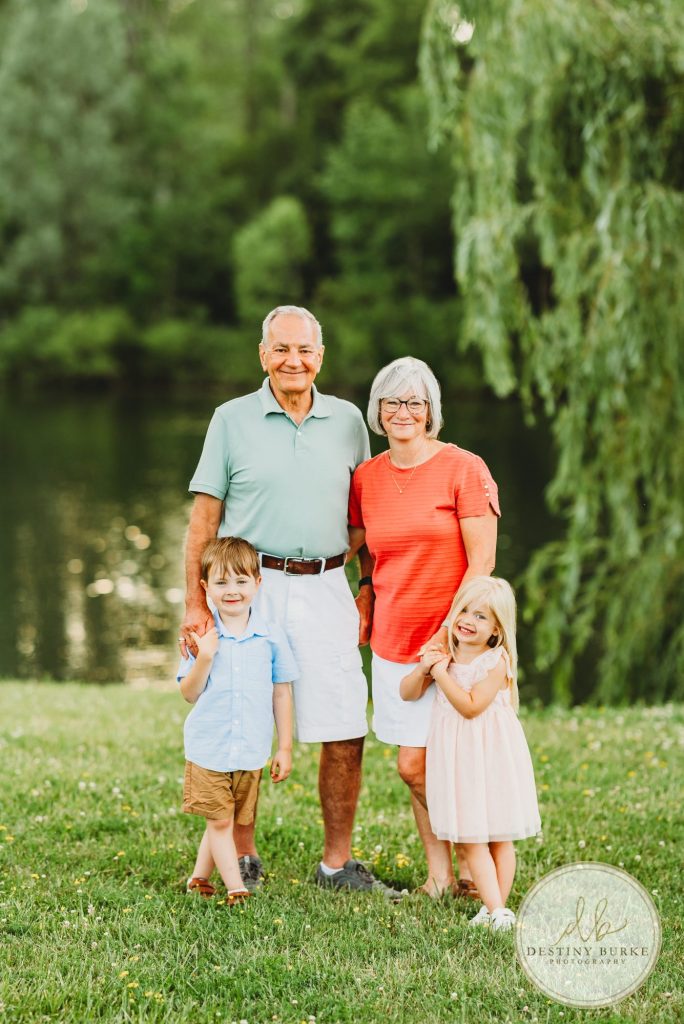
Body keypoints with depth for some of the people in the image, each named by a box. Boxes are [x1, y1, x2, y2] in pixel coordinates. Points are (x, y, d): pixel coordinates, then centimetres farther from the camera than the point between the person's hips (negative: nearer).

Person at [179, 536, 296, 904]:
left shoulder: (271, 637, -2)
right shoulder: (201, 637, -4)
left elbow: (281, 694, 4)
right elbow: (189, 693, -2)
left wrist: (285, 748, 4)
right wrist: (204, 658, -19)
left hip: (251, 751, 1)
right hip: (208, 749, -1)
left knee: (230, 820, 10)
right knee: (219, 821, -1)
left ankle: (199, 877, 26)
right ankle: (235, 888, 3)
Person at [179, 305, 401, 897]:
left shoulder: (347, 421, 10)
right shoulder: (233, 420, 2)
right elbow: (205, 519, 1)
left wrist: (371, 591, 11)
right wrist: (196, 603, -5)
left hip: (325, 590, 2)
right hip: (250, 587, -2)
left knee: (346, 733, -1)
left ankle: (338, 862, 12)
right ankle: (242, 860, 17)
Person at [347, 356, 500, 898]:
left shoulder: (463, 469, -6)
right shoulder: (367, 478, 8)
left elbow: (482, 563, -10)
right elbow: (350, 548, 18)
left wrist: (448, 635, -15)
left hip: (454, 641, -4)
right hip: (395, 643, 4)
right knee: (413, 765, 3)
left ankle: (473, 866, 17)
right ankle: (439, 872, 17)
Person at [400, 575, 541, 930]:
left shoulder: (496, 661, -13)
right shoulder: (444, 653, 5)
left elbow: (471, 706, -21)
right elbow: (407, 693, 8)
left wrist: (442, 674, -21)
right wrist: (423, 669, -11)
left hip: (493, 757, -4)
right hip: (457, 760, 4)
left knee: (499, 838, 6)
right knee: (472, 841, 2)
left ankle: (497, 907, 6)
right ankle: (495, 909, 5)